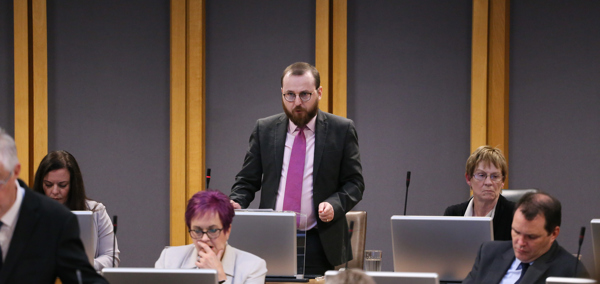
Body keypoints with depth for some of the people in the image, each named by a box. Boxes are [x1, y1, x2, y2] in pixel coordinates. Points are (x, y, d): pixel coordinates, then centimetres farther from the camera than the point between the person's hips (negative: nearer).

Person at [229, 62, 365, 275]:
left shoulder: (342, 130, 4)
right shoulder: (264, 129, 10)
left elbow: (354, 183, 4)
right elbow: (247, 180, 12)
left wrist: (334, 204, -15)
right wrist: (235, 203, -9)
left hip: (319, 245, -2)